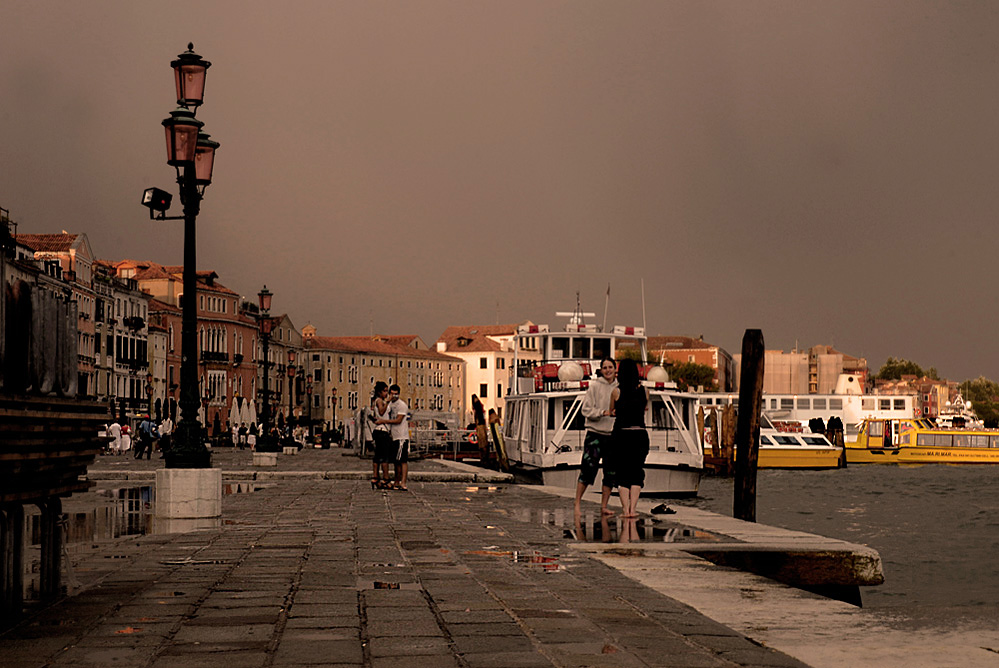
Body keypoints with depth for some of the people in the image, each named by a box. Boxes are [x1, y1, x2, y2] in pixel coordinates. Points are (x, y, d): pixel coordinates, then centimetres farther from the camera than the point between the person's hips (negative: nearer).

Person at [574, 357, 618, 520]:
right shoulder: (594, 386, -3)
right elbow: (586, 410, -6)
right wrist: (603, 412, -17)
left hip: (613, 435, 4)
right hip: (595, 433, -4)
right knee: (588, 468, -8)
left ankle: (604, 506, 15)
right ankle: (577, 503, 5)